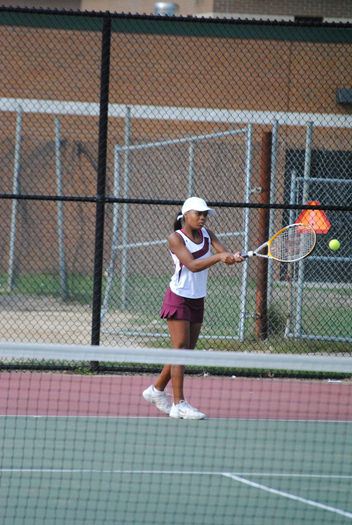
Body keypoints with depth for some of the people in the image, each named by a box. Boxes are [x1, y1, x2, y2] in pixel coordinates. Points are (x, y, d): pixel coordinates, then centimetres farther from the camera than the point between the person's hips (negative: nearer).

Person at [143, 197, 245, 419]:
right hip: (178, 298, -7)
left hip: (198, 299, 7)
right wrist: (219, 257, -36)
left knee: (187, 350, 10)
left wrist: (234, 257, -30)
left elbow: (225, 253, -7)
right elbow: (192, 265, -25)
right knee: (181, 348, -11)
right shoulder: (176, 238, -13)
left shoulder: (206, 234, 6)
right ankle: (179, 404, -12)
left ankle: (157, 389, 27)